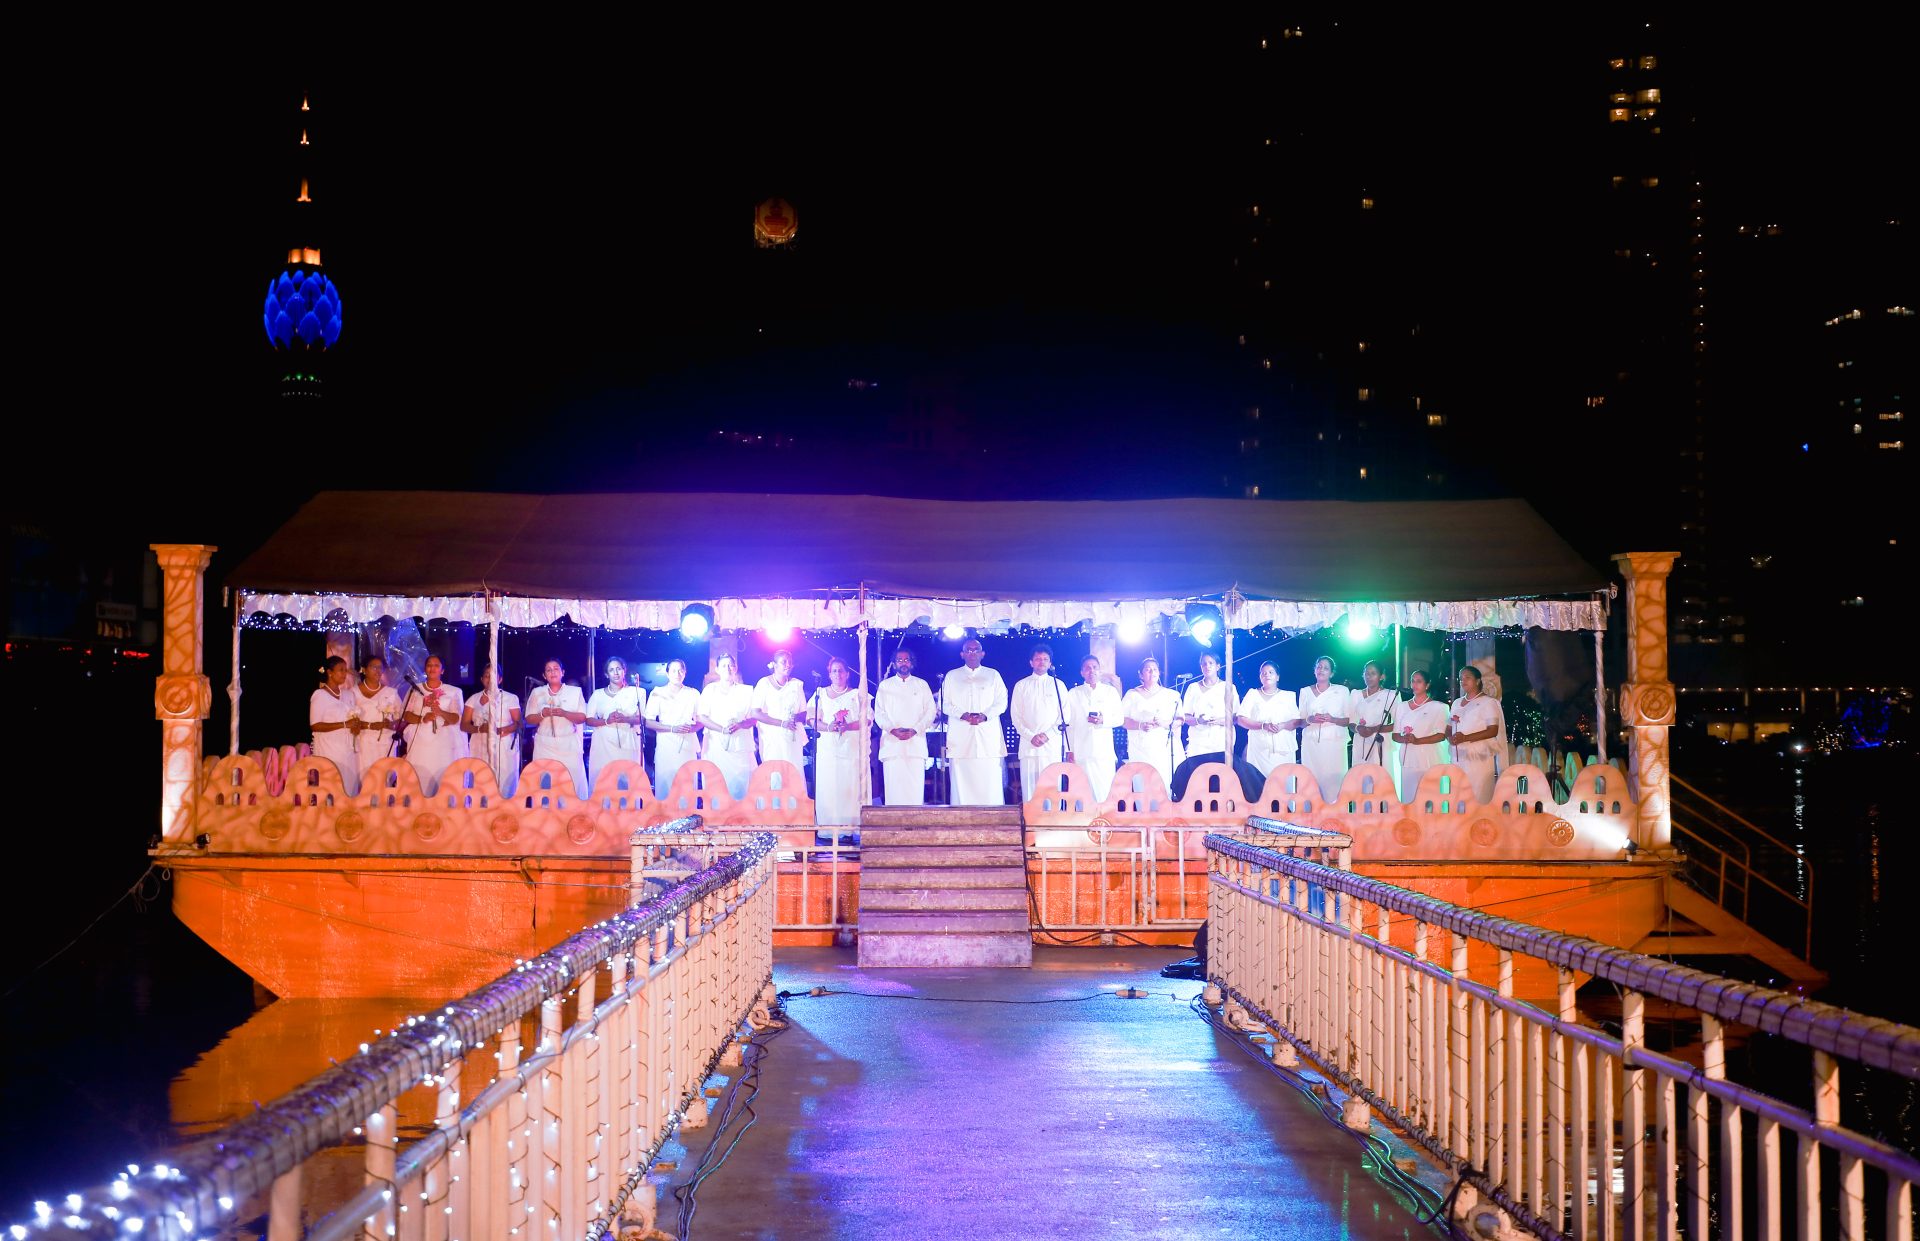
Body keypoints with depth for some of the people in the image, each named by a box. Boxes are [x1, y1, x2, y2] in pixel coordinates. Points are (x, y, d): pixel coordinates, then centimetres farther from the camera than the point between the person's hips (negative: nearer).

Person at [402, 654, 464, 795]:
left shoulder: (452, 692, 11)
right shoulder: (415, 690, 15)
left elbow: (456, 718, 3)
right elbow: (406, 715, 8)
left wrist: (441, 713, -18)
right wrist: (422, 719, -12)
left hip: (443, 744, -1)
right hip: (419, 743, 1)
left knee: (440, 777, -10)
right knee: (418, 779, -8)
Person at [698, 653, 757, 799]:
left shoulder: (745, 691, 14)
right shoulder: (710, 690, 11)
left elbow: (754, 718, 9)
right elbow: (702, 717, 2)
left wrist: (739, 725, -13)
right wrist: (723, 729, -13)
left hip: (740, 746, 1)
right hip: (716, 745, -1)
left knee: (740, 784, -7)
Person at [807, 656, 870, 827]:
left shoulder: (857, 695, 13)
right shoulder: (821, 694, 16)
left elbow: (866, 720, 3)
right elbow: (813, 719, 7)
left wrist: (848, 726, -14)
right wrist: (828, 727, -13)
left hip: (851, 748, -1)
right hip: (827, 748, 1)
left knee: (849, 787, -8)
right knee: (827, 788, -8)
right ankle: (827, 827, -7)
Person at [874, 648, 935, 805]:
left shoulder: (921, 685, 14)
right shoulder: (885, 686, 14)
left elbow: (930, 712, 7)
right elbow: (879, 713, 8)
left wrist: (914, 730, -7)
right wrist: (893, 729, -9)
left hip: (916, 743, 0)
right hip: (892, 744, 0)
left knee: (915, 787, -7)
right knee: (893, 785, -7)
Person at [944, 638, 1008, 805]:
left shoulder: (993, 675, 16)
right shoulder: (952, 676, 16)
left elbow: (1001, 702, 8)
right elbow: (945, 703, 8)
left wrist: (984, 715, -10)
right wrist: (963, 715, -10)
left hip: (988, 736, 0)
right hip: (961, 737, 0)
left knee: (991, 782, -7)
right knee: (962, 781, -6)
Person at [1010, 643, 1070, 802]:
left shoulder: (1058, 685, 11)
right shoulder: (1021, 685, 12)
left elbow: (1065, 714, 5)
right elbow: (1016, 715, 7)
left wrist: (1047, 735, -7)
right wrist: (1030, 736, -7)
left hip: (1052, 745, 0)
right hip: (1028, 745, 1)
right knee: (1029, 787, -4)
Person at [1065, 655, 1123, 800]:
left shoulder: (1111, 692, 13)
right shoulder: (1073, 694, 12)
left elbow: (1119, 718, 9)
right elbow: (1068, 724, 11)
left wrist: (1103, 720, -12)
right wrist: (1069, 751, 6)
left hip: (1105, 751, 0)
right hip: (1082, 753, 0)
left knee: (1106, 791, -8)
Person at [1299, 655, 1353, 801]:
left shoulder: (1342, 691, 7)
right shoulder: (1305, 692, 14)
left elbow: (1350, 720, 5)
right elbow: (1300, 721, 15)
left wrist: (1332, 719, -13)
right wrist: (1310, 719, -7)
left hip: (1334, 743, -2)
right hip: (1311, 743, 2)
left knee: (1333, 781, -9)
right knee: (1312, 780, -6)